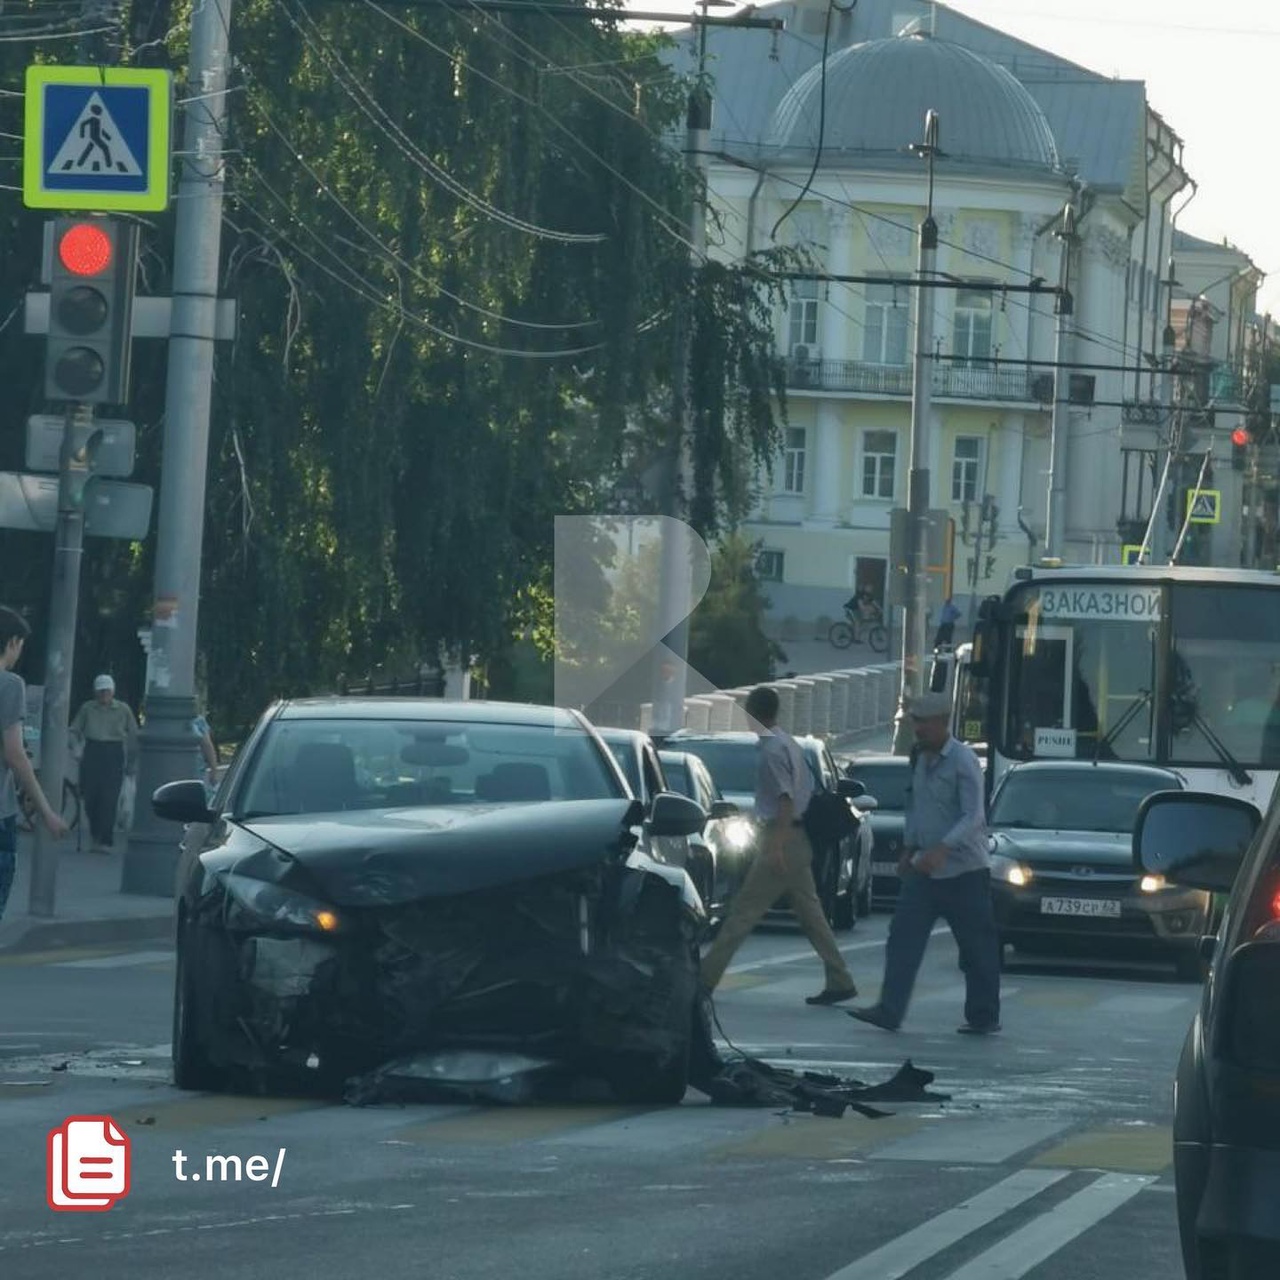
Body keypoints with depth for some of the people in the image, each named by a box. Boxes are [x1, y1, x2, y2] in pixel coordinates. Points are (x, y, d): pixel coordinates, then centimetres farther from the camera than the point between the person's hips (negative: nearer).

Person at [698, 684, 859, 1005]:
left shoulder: (771, 749, -15)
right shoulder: (789, 744, 13)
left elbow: (786, 799, -22)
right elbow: (808, 789, 17)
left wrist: (777, 846, -27)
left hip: (782, 838, -10)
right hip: (799, 840, 10)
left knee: (744, 910, -6)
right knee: (810, 913, 11)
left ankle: (706, 977, -4)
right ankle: (840, 982, 10)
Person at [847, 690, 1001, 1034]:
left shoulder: (963, 760, -13)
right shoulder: (920, 759, 11)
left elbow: (973, 816, -20)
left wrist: (942, 849, -31)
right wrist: (909, 848, 18)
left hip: (964, 868, -7)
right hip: (926, 869, 7)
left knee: (977, 948, 2)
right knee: (903, 938, -3)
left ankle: (984, 1017, 11)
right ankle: (889, 1010, -6)